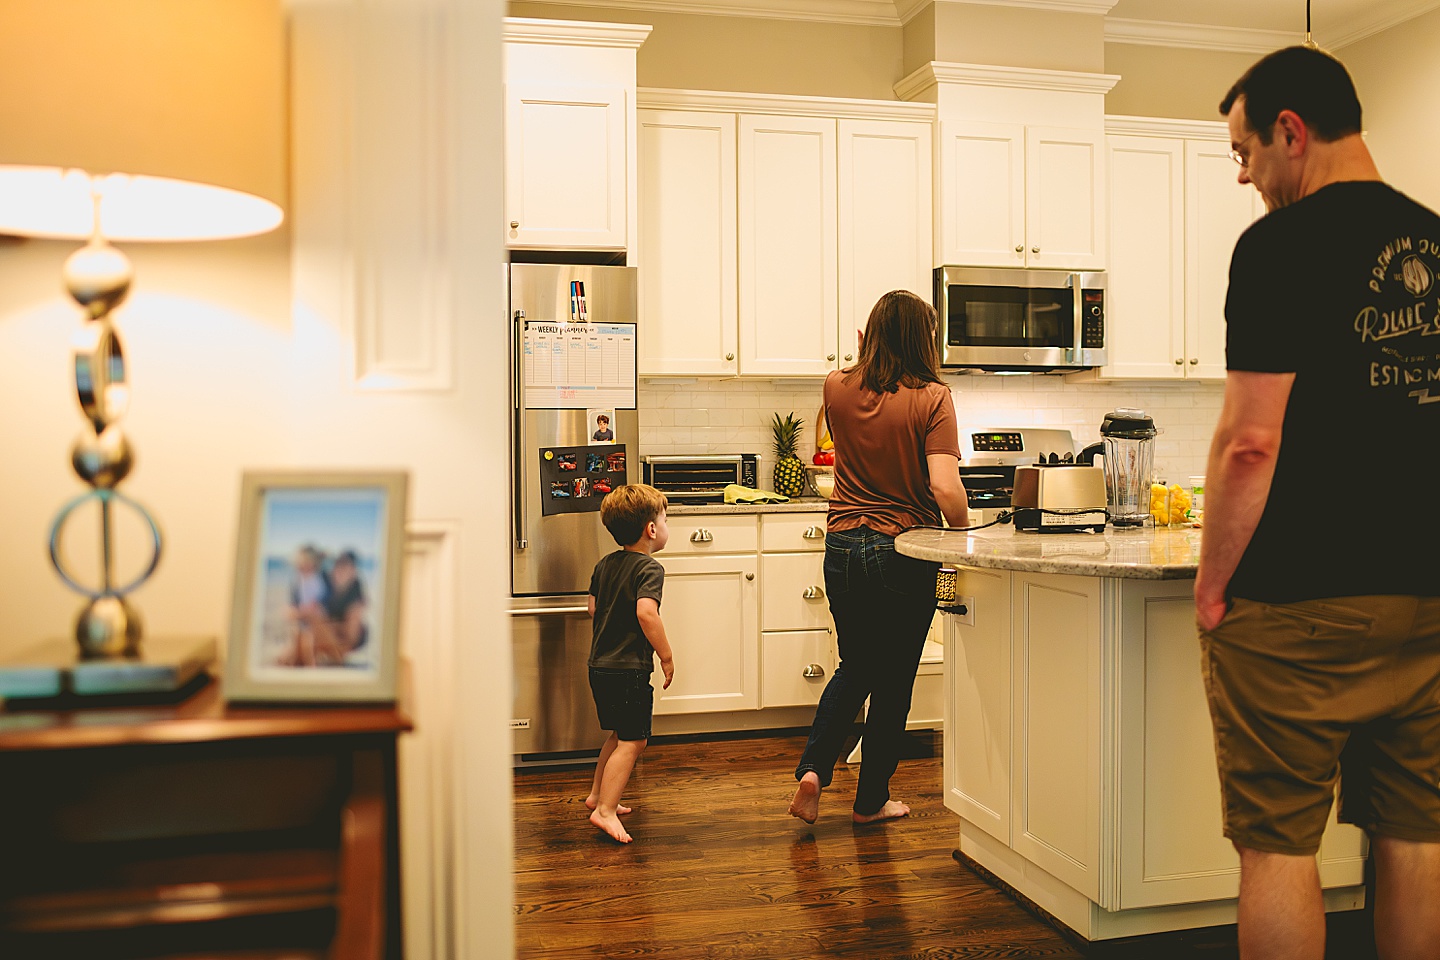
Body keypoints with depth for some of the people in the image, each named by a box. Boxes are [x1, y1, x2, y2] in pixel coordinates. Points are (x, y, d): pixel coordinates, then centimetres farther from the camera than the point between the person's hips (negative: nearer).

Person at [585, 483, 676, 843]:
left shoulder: (604, 564, 10)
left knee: (619, 734, 23)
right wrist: (667, 656, -20)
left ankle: (598, 794, 34)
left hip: (600, 664, 9)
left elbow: (593, 607, 18)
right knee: (633, 740, -4)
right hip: (629, 669, -9)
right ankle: (605, 811, -8)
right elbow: (646, 612, -29)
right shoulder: (650, 568, -15)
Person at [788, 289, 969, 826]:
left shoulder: (838, 389, -1)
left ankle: (813, 769, 8)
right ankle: (871, 800, 25)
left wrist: (868, 358, 21)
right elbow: (945, 489, -22)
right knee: (894, 681, 13)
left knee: (855, 667, 23)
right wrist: (963, 530, -5)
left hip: (843, 547, 4)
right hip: (905, 554, -4)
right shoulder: (932, 398, -13)